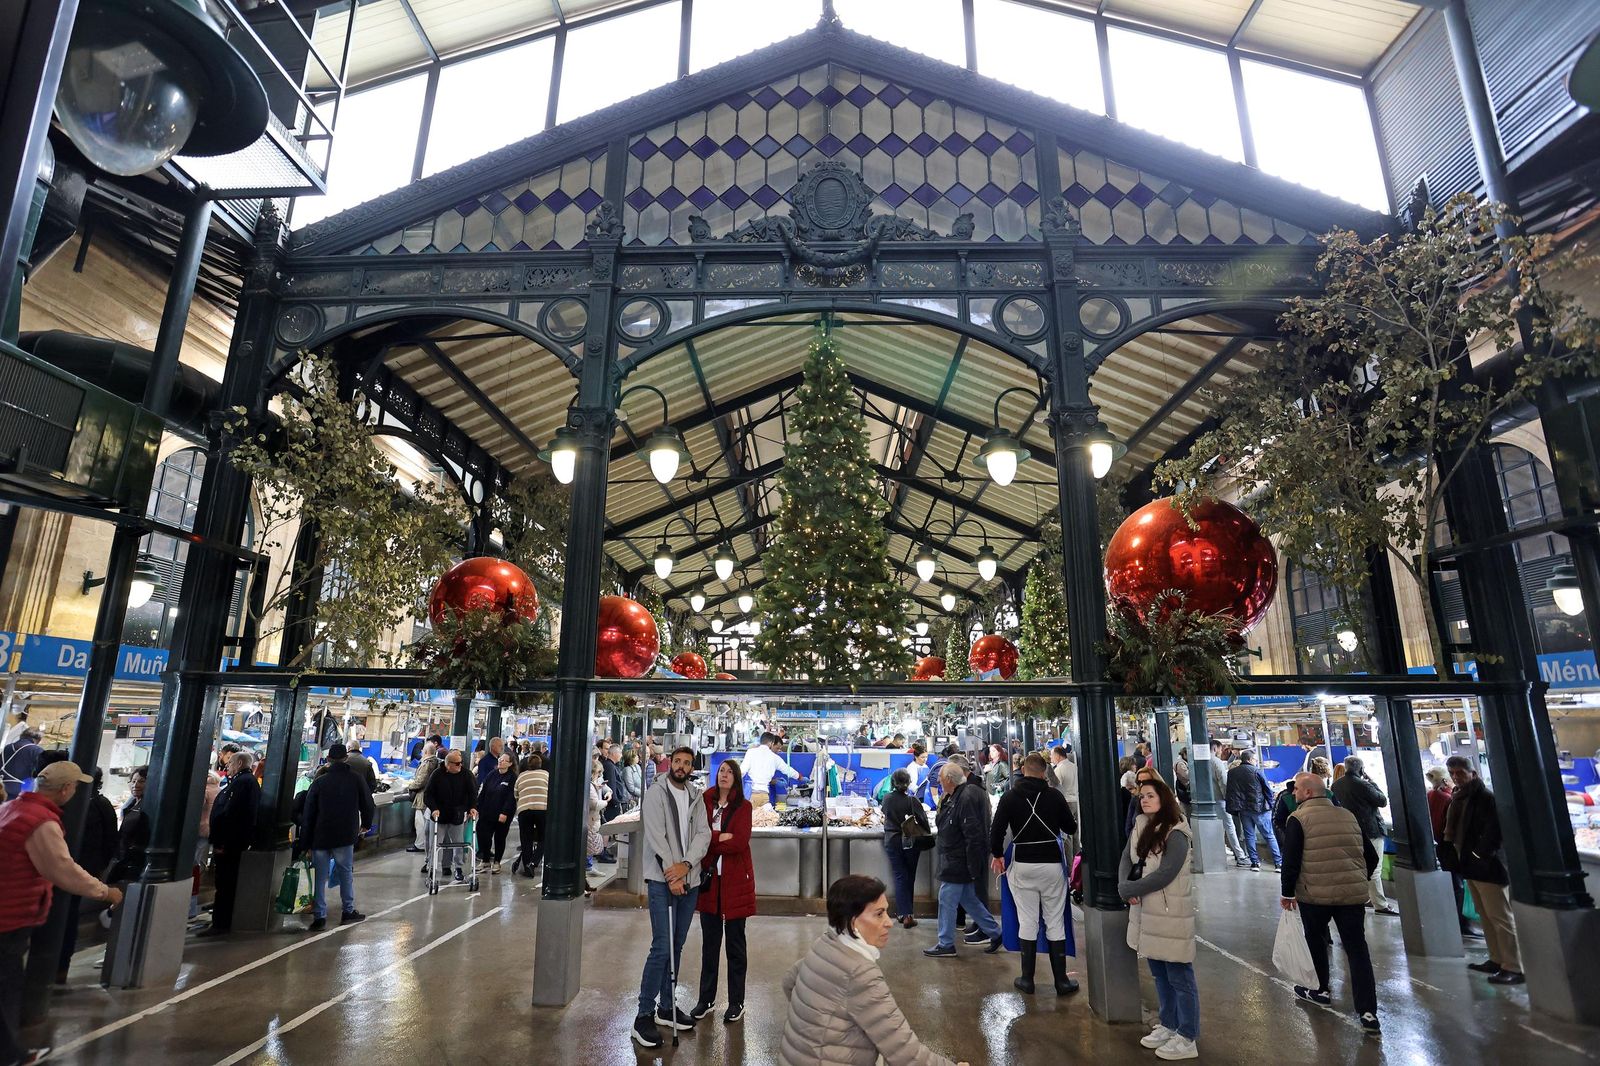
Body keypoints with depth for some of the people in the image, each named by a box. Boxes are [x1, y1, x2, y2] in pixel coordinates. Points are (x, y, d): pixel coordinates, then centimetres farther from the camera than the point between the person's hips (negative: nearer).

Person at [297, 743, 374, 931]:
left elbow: (308, 814, 2)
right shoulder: (356, 780, -3)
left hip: (320, 837, 1)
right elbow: (368, 806, 2)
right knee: (346, 873, 12)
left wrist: (306, 841, 9)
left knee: (320, 877, 8)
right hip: (345, 837, -1)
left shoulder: (319, 782, -1)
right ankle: (348, 911, 16)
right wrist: (365, 825, 21)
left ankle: (319, 916, 8)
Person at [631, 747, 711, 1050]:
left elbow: (703, 834, -1)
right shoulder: (656, 793, -6)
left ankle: (666, 1007, 25)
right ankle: (644, 1016, 0)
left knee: (677, 946, 13)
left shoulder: (696, 797, 9)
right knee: (662, 947, -10)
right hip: (662, 880, -6)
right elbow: (655, 835, -13)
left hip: (689, 879, 6)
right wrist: (671, 873, -16)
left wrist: (685, 864, -16)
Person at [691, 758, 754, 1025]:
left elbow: (739, 843, -15)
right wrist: (722, 837, -17)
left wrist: (710, 840, -11)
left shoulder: (743, 806, -4)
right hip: (709, 878, 2)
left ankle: (736, 1003, 21)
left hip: (735, 880, -2)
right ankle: (706, 1000, 27)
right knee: (709, 942, 13)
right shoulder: (705, 801, 2)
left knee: (735, 943, 9)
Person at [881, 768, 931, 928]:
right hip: (910, 842, -1)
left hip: (892, 842, 1)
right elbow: (923, 821, -12)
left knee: (899, 877, 5)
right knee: (910, 877, 15)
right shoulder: (912, 800, -17)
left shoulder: (886, 799, -7)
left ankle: (905, 914, -3)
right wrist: (928, 834, 7)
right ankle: (908, 913, 22)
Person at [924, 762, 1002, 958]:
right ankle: (995, 933, 28)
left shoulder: (966, 798, -23)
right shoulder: (956, 796, 8)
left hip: (957, 863, -10)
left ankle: (946, 945, 14)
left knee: (947, 901, 2)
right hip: (957, 860, 10)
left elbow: (973, 836, -25)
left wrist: (973, 867, -21)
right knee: (968, 899, 19)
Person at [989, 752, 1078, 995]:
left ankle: (1027, 979, 14)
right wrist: (1070, 819, 27)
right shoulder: (1054, 796, -6)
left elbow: (997, 829, -7)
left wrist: (997, 854, 10)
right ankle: (1061, 980, 14)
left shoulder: (1010, 796, -5)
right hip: (1052, 864, 0)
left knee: (1027, 921, 8)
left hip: (1023, 866, 0)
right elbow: (1071, 828, 4)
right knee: (1055, 922, 9)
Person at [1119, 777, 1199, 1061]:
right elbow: (1126, 859, 6)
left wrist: (1129, 889, -15)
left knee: (1180, 977, 4)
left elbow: (1165, 874, -21)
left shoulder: (1176, 833, -16)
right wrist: (1124, 886, -12)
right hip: (1144, 911, 7)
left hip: (1171, 913, -7)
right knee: (1159, 974, 18)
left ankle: (1187, 1038, 15)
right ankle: (1168, 1025, 32)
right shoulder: (1140, 827, 6)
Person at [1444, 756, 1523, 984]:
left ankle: (1514, 967, 1)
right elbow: (1453, 830, 17)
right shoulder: (1458, 798, 12)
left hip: (1486, 866, -9)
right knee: (1486, 917, 15)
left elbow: (1493, 831, -21)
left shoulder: (1486, 797, -14)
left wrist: (1483, 854, -19)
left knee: (1500, 917, -4)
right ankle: (1497, 960, 24)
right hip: (1470, 865, 9)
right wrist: (1455, 855, 10)